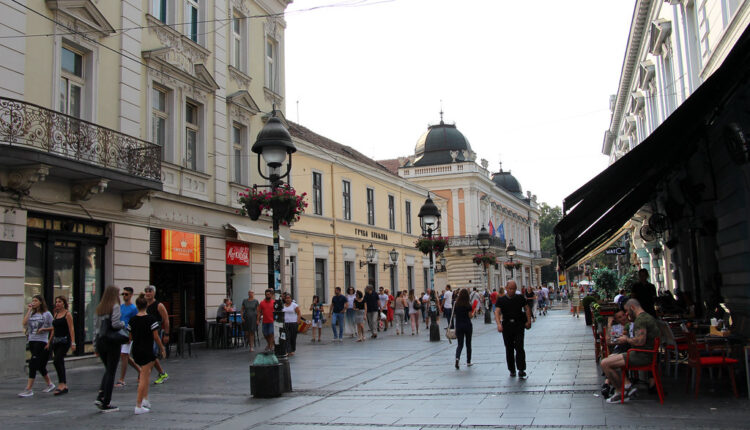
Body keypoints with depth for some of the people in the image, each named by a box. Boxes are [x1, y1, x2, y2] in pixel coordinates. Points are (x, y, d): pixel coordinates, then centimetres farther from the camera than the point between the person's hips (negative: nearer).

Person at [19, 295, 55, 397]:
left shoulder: (47, 314, -2)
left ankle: (29, 389, -11)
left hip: (42, 342, -6)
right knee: (40, 365, 13)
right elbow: (24, 323, -6)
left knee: (33, 364, -13)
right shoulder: (31, 314, 11)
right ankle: (50, 384, 29)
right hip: (32, 341, 6)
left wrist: (43, 329, -14)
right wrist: (29, 310, -2)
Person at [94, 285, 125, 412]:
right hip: (112, 341, -6)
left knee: (108, 370, 20)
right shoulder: (115, 307, -8)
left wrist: (95, 346, 15)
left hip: (100, 341, 6)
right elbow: (115, 324, -21)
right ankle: (106, 404, 3)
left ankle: (100, 397, 7)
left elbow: (95, 328, 12)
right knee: (111, 372, 1)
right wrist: (123, 324, 1)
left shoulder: (99, 309, 12)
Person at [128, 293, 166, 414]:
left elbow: (130, 337, 8)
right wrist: (162, 348, 1)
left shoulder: (132, 320, 2)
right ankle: (138, 406, -2)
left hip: (136, 350, 6)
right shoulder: (151, 319, -12)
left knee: (146, 372, 24)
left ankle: (145, 399, 19)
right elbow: (156, 337, -11)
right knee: (144, 377, -2)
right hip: (147, 350, -6)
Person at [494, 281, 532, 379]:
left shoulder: (520, 298, 5)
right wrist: (499, 324, -26)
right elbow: (497, 312, -11)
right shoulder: (501, 300, 0)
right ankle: (512, 370, 22)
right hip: (507, 326, 1)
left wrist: (528, 321, 2)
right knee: (509, 349, 9)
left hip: (519, 325, -1)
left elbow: (527, 308, 14)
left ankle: (521, 371, -9)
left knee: (519, 348, -11)